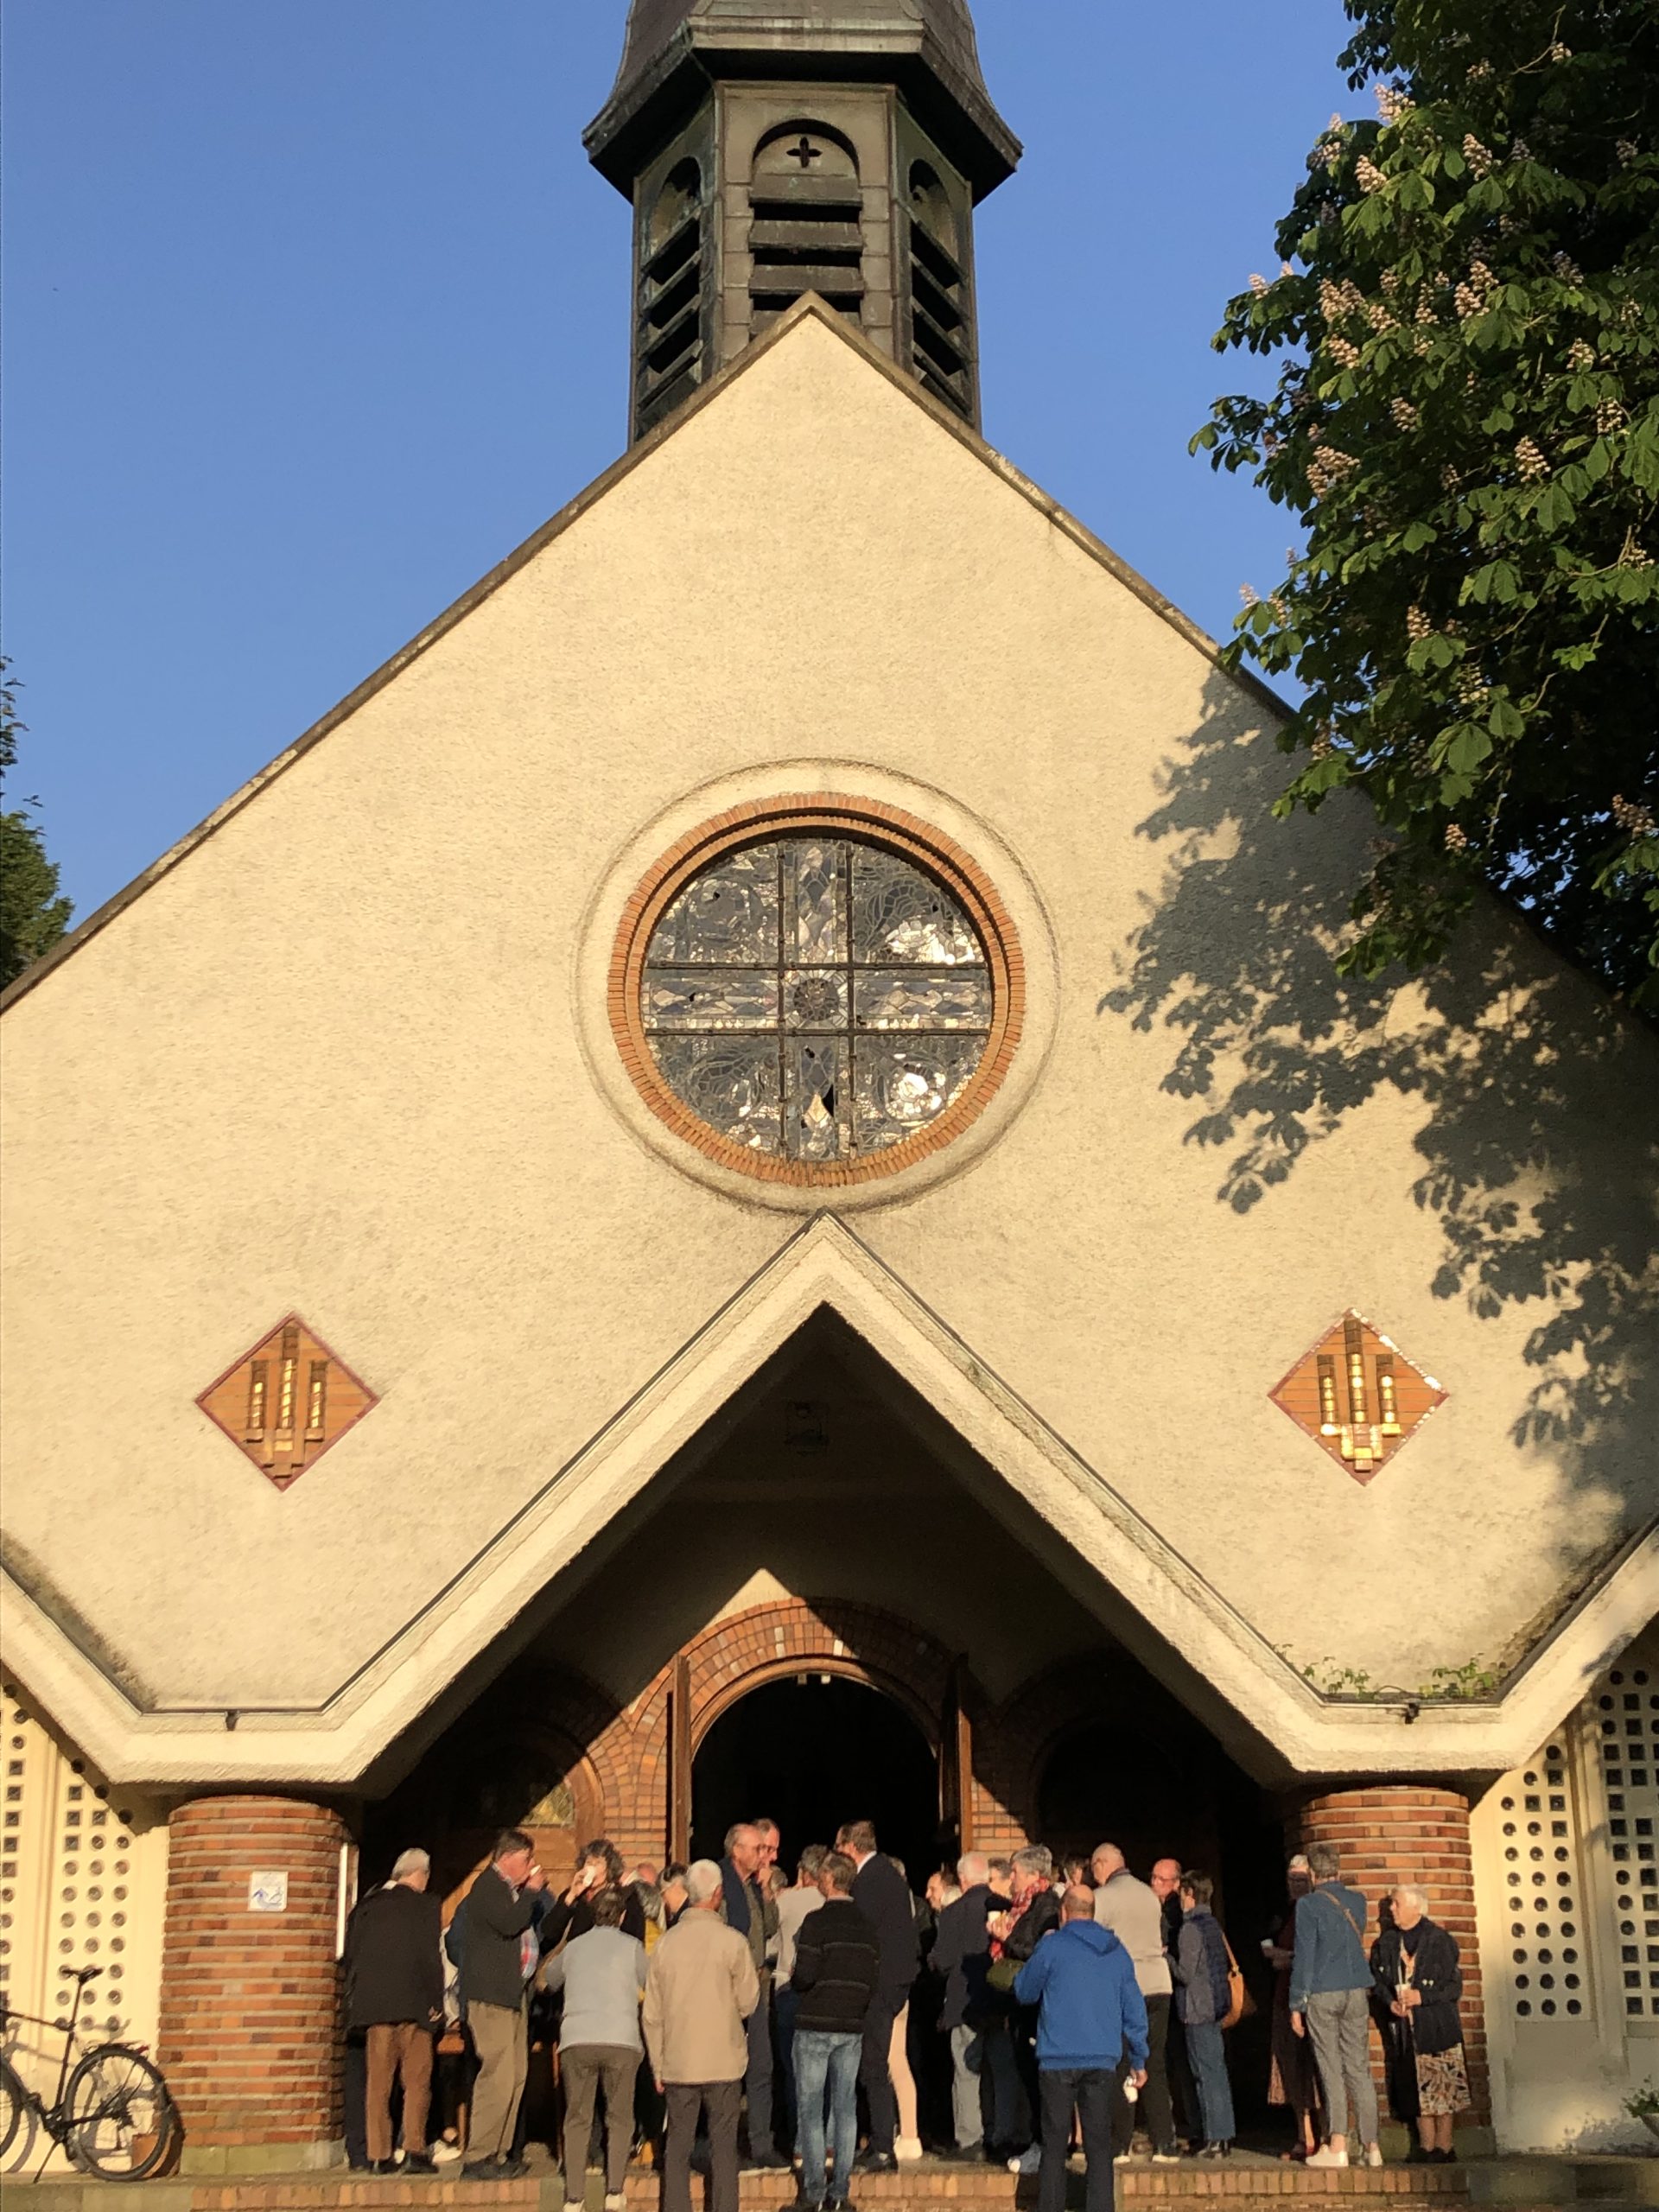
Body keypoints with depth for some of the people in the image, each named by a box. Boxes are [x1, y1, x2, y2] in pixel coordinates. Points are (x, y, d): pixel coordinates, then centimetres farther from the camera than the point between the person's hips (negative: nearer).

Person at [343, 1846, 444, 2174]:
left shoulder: (366, 1907, 9)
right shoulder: (425, 1906, -3)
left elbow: (351, 1955, 10)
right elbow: (431, 1957, -8)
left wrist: (355, 2000, 17)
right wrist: (436, 2003, -2)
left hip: (373, 2005, 4)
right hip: (413, 2005, -4)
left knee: (377, 2082, 8)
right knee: (416, 2080, 2)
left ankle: (378, 2155, 5)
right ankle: (414, 2151, -4)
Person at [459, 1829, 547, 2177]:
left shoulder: (511, 1888, 20)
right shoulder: (487, 1887, -9)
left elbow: (543, 1928, 23)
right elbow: (509, 1923, -24)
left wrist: (536, 1891, 11)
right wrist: (532, 1891, -12)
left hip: (510, 1993, 10)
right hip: (490, 1995, -10)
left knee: (515, 2076, 10)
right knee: (498, 2077, -13)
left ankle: (499, 2153, 15)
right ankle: (478, 2159, -10)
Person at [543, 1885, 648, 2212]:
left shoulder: (574, 1946, 17)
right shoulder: (632, 1946, 9)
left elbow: (550, 1978, 33)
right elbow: (647, 1989, 20)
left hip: (576, 2041, 2)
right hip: (621, 2040, -2)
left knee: (577, 2120, 8)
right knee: (620, 2118, 8)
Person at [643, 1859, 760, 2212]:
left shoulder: (666, 1943, 0)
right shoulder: (732, 1942, -9)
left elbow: (651, 2014, 4)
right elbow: (748, 2003, -6)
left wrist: (658, 2064, 13)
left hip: (677, 2063, 3)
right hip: (723, 2062, -2)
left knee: (677, 2143, 9)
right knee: (723, 2143, 5)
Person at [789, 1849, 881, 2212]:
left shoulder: (817, 1922, -12)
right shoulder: (867, 1926, 7)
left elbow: (805, 1974, -17)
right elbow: (875, 1981, 6)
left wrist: (793, 1971, 4)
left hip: (815, 2025, -5)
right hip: (853, 2027, 5)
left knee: (810, 2108, 1)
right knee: (845, 2106, 7)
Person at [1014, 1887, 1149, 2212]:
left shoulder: (1052, 1947, -3)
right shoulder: (1117, 1952, 11)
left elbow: (1024, 1992, 8)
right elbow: (1134, 2008, 13)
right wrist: (1138, 2060, 19)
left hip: (1059, 2060, -3)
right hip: (1103, 2061, 3)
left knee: (1054, 2145, 4)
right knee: (1099, 2145, 6)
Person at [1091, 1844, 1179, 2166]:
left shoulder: (1101, 1897, -7)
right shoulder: (1149, 1894, 11)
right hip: (1159, 1984, 5)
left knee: (1120, 2068, 3)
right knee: (1155, 2066, 8)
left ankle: (1120, 2144, 4)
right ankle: (1165, 2144, 6)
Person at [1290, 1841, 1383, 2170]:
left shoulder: (1308, 1905, -7)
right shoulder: (1358, 1901, 9)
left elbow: (1304, 1956, -9)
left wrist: (1296, 2004, -5)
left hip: (1322, 1994, -4)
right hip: (1357, 1993, 4)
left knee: (1331, 2070, -2)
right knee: (1359, 2068, 7)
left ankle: (1338, 2146, -5)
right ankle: (1371, 2146, 5)